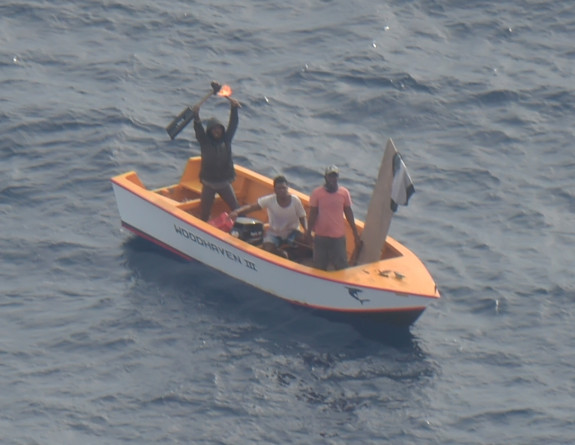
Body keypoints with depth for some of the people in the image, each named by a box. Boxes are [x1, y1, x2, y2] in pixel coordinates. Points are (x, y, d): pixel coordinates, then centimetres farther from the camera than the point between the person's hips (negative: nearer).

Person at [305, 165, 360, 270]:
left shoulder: (344, 192, -1)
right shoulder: (317, 193, -6)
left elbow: (348, 212, 7)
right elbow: (313, 213, -2)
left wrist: (355, 232, 9)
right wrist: (309, 231, -7)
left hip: (338, 235, 1)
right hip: (321, 235, -1)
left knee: (341, 266, 2)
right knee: (320, 267, 8)